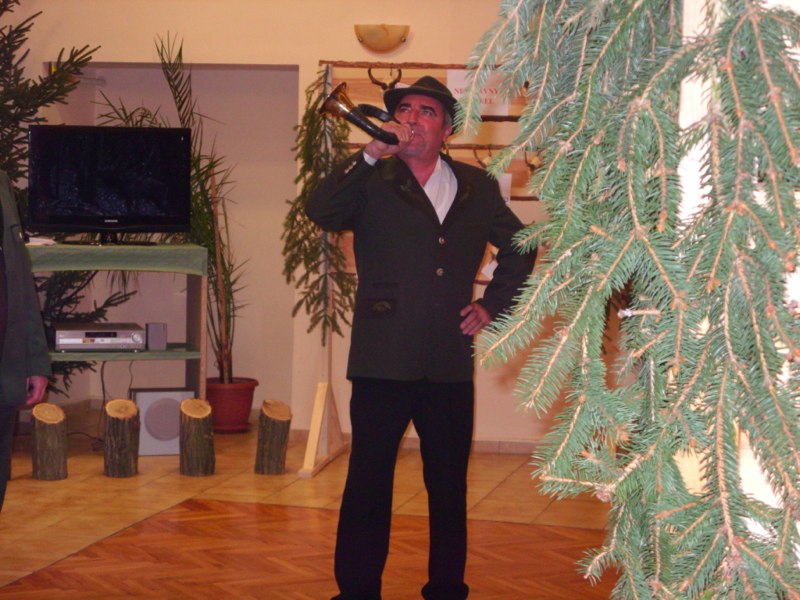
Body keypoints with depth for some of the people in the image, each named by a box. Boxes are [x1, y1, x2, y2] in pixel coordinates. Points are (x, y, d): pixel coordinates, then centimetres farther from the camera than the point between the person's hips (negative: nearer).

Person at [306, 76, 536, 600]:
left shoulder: (477, 187, 11)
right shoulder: (372, 181, 1)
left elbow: (519, 247, 24)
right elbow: (321, 213, -18)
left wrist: (493, 305, 13)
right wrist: (371, 155, -24)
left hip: (451, 364, 3)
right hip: (384, 361, -3)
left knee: (450, 486, 11)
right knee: (369, 483, 1)